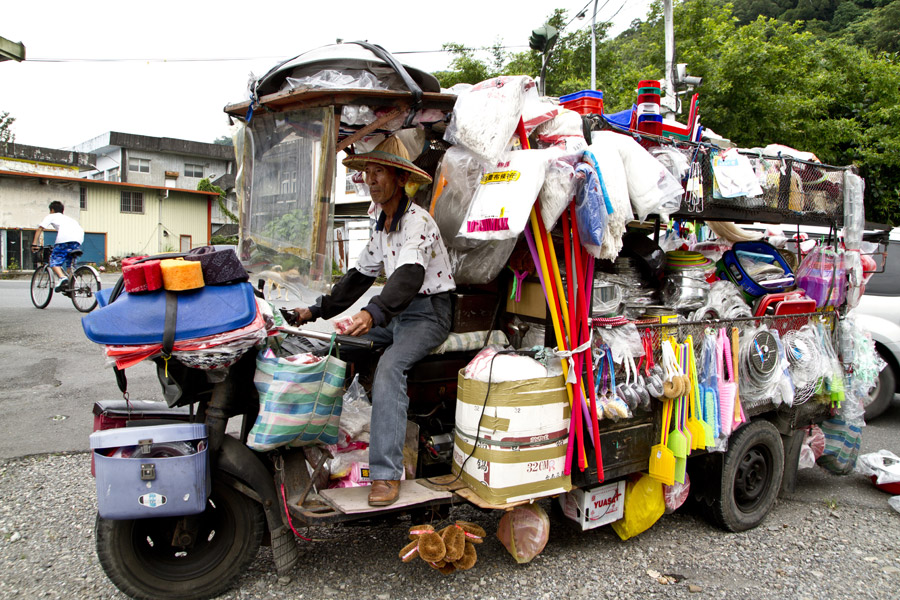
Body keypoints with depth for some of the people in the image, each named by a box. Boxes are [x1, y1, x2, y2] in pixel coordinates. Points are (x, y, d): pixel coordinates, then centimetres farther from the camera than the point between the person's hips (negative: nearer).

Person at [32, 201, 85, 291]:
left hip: (65, 238, -5)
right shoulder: (68, 218, 42)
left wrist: (34, 244, 19)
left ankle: (62, 277, -26)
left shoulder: (51, 216, 28)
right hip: (79, 238, 5)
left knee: (54, 261, 0)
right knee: (70, 262, 19)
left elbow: (40, 229, 18)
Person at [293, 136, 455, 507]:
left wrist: (373, 314, -49)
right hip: (395, 313, 9)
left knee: (389, 367, -32)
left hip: (428, 313, -9)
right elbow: (360, 276, 18)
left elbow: (409, 275, -33)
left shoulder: (417, 221, -16)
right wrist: (317, 311, 12)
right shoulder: (382, 226, 13)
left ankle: (386, 473, -30)